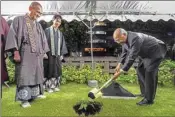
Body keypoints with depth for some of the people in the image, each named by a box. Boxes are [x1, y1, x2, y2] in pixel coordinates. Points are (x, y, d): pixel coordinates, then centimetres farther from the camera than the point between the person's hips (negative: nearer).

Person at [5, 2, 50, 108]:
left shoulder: (38, 25, 15)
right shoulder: (19, 20, -2)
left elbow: (43, 39, 20)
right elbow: (13, 35, -9)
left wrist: (45, 52, 15)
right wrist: (15, 51, -18)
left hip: (37, 54, 6)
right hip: (25, 54, -6)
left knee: (36, 74, 12)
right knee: (25, 75, -8)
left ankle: (36, 93, 25)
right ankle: (24, 99, -1)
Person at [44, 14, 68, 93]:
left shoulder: (60, 33, 16)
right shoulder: (47, 30, 1)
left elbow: (62, 44, 14)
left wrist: (62, 54, 7)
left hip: (57, 54, 5)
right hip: (49, 54, -5)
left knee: (57, 70, 6)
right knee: (50, 70, -2)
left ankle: (55, 86, 16)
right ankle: (48, 86, 7)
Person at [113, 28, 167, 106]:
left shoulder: (134, 39, -36)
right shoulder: (124, 39, -6)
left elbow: (132, 58, -38)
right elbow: (124, 53, 8)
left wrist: (120, 72, -37)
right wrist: (119, 64, -5)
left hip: (156, 51, -10)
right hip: (148, 53, 10)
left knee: (149, 72, -15)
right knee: (141, 69, 11)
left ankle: (149, 99, -5)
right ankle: (149, 92, 26)